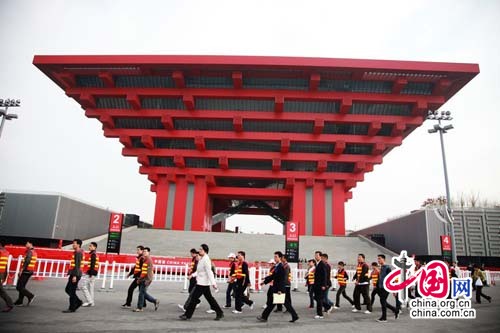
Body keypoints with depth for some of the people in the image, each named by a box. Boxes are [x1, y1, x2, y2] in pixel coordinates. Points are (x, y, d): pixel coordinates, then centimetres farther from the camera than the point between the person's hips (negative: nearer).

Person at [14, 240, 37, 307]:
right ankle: (19, 302, 18)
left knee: (19, 287, -5)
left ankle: (30, 296, -9)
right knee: (22, 287, 15)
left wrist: (21, 270, -21)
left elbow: (27, 261, -23)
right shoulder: (34, 252, 15)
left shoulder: (29, 252, -13)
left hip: (26, 271, -10)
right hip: (30, 271, 10)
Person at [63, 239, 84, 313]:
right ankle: (78, 302, 20)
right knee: (68, 289, 15)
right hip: (73, 274, 10)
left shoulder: (78, 253, -15)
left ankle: (72, 308, 5)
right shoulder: (77, 252, 17)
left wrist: (75, 276, -24)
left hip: (75, 274, -10)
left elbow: (77, 265, -21)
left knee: (71, 291, -3)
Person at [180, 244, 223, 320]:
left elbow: (209, 272, -23)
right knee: (209, 298, 13)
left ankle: (187, 315, 8)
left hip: (202, 283, -10)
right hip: (201, 282, 10)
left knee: (194, 298, -2)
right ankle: (220, 313, 19)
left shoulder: (206, 260, -18)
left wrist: (213, 283, -25)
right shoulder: (202, 259, 12)